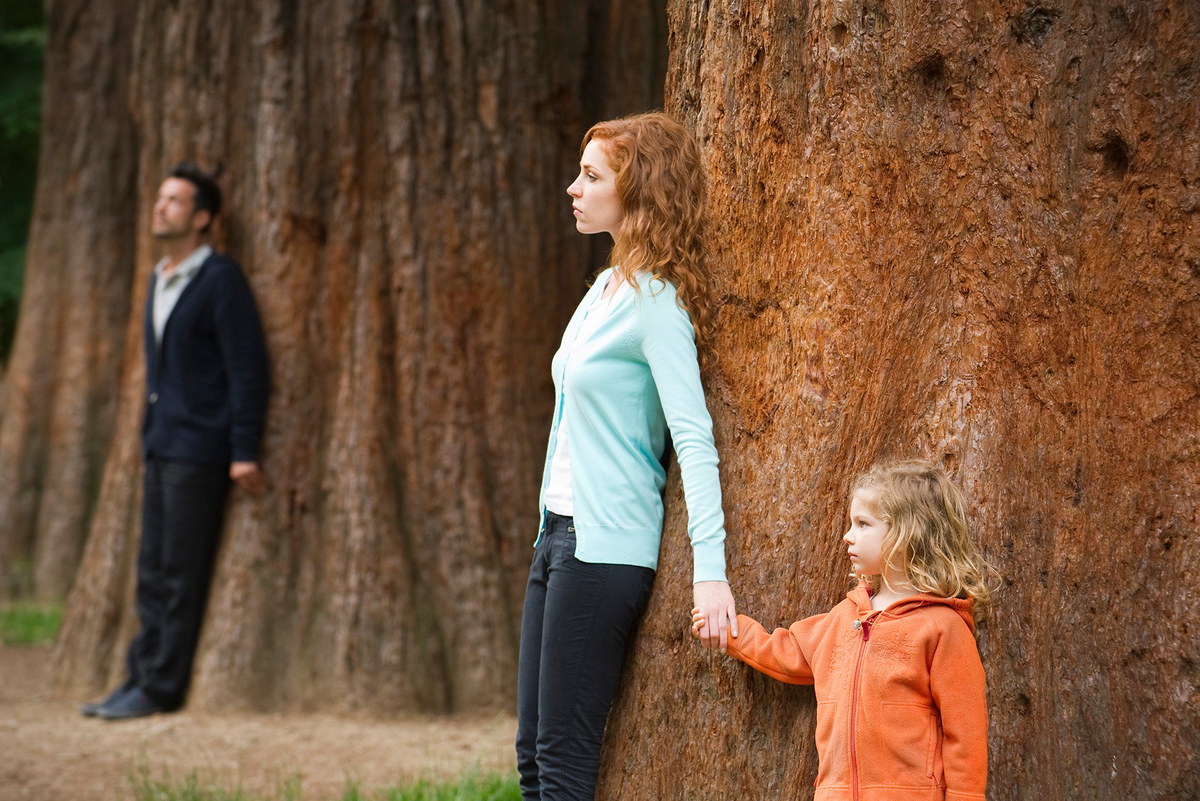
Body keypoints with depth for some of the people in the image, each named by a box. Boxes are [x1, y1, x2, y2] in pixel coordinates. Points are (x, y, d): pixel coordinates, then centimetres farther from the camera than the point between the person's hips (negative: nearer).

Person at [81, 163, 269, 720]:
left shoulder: (220, 280, -10)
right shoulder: (159, 281, 16)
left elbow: (247, 369, -13)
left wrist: (244, 451, -17)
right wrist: (150, 436, 18)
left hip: (199, 449, -8)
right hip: (160, 444, 8)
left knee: (181, 572, -5)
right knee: (153, 571, 9)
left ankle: (163, 686, -1)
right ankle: (142, 678, 13)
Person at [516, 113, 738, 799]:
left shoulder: (657, 304, -13)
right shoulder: (606, 286, 14)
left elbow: (694, 438, -21)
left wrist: (709, 569, -28)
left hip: (605, 548, -9)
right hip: (561, 534, 9)